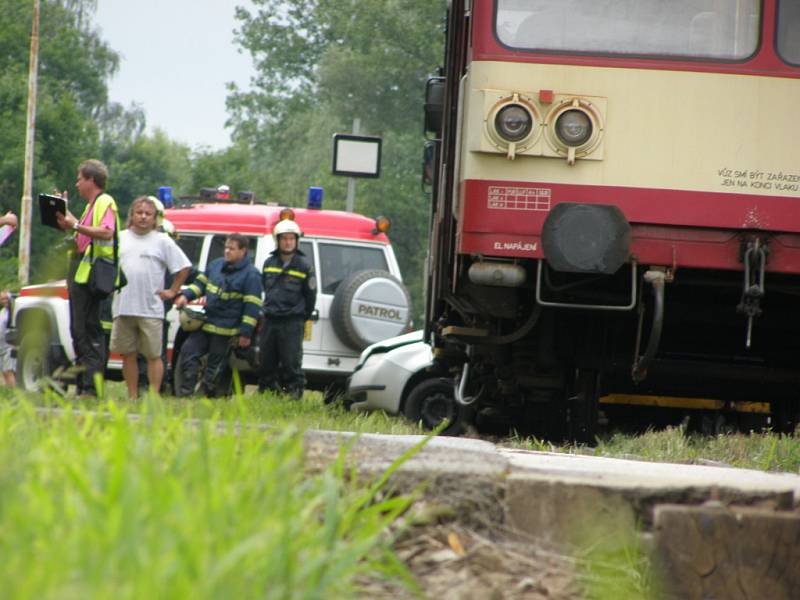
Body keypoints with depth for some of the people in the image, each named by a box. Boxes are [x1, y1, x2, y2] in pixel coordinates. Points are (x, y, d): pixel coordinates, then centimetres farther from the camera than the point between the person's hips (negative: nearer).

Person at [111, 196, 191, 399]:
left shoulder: (163, 241, 3)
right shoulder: (120, 239, 13)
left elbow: (184, 267, 5)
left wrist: (172, 291, 3)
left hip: (151, 311, -4)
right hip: (123, 307, 4)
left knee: (153, 355, -4)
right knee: (128, 354, 7)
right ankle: (132, 396, 14)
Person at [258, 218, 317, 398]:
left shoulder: (304, 266, -2)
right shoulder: (269, 263, 10)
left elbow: (310, 295, 4)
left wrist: (303, 317, 6)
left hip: (292, 323, -4)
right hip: (269, 321, 4)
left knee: (291, 363, -8)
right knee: (266, 362, 7)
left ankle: (294, 393, -6)